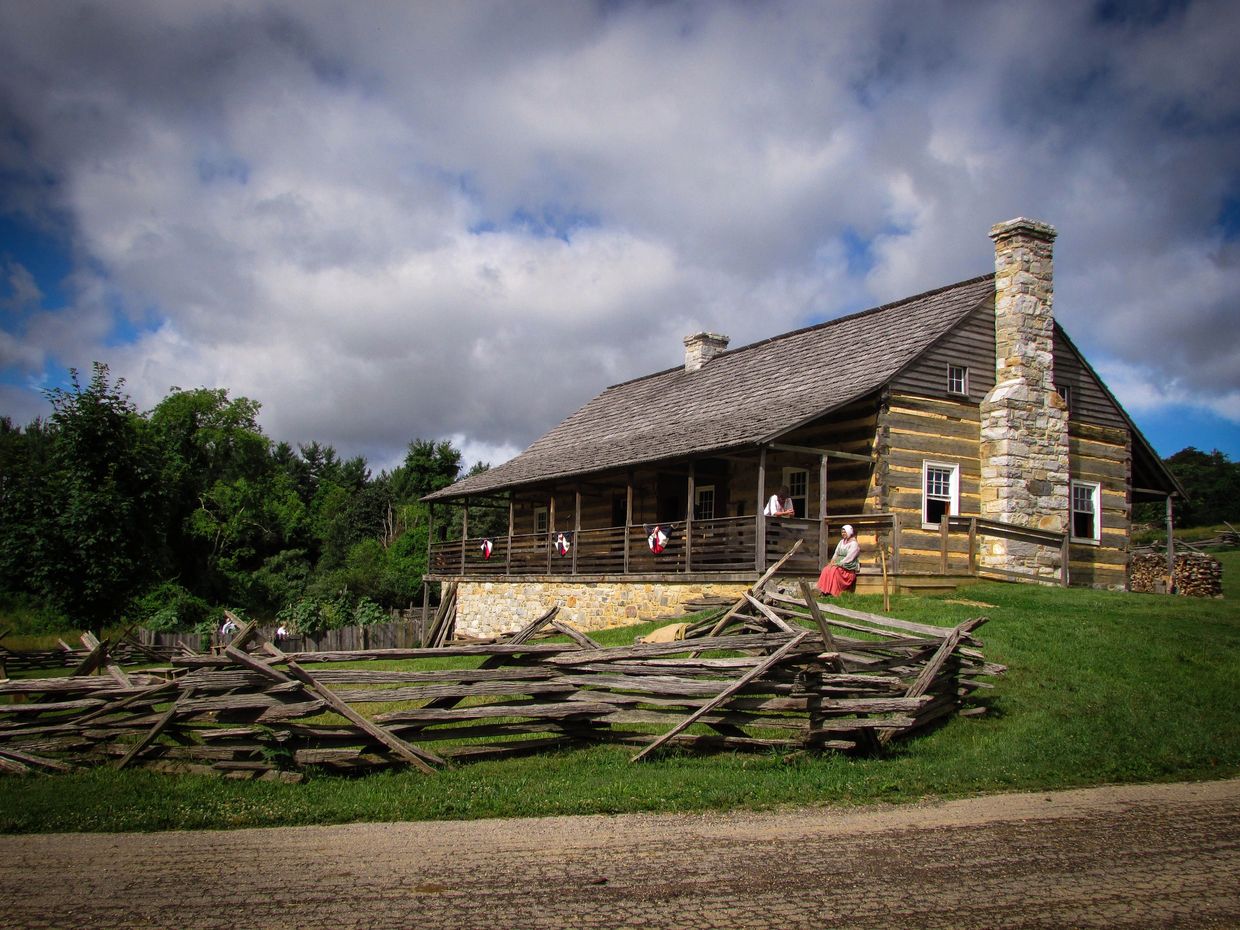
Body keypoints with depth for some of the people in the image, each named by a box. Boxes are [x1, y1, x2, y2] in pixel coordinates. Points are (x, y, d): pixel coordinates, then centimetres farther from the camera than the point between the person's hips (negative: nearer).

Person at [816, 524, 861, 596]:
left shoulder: (854, 544, -8)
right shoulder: (842, 542, 17)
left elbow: (849, 558, -17)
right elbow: (836, 554, 14)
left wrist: (838, 564, -20)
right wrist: (832, 562, -4)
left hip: (849, 567, -7)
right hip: (839, 564, 7)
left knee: (834, 570, -33)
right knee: (826, 570, -20)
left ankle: (833, 593, -32)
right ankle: (825, 591, -26)